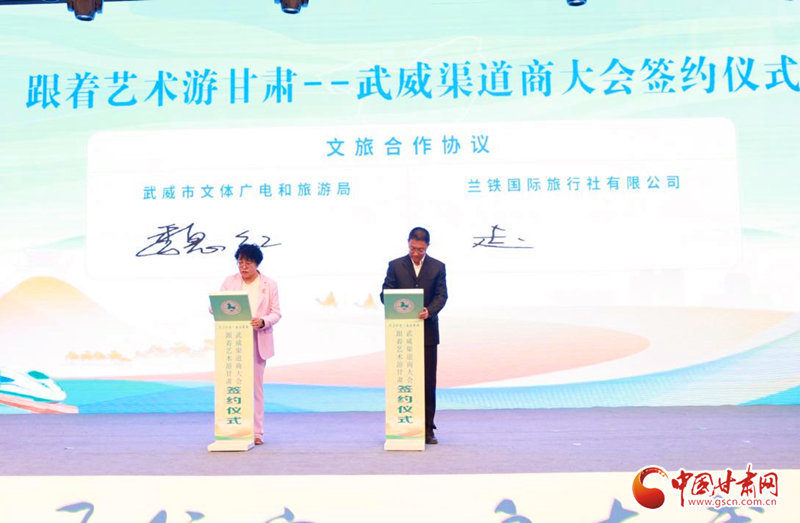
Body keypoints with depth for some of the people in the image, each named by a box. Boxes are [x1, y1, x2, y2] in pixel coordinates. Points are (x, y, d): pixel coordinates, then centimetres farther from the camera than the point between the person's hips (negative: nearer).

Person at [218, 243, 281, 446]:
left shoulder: (269, 284, 4)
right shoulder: (230, 281, 6)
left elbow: (276, 313, 1)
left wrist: (263, 321, -20)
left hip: (258, 342, 0)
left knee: (256, 386, 5)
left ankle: (257, 432, 9)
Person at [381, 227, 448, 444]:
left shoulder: (437, 267, 5)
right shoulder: (395, 265, 5)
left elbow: (442, 295, -2)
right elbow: (385, 293, 1)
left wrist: (429, 310, -22)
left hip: (427, 331, 0)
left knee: (428, 381, 3)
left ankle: (427, 429, 10)